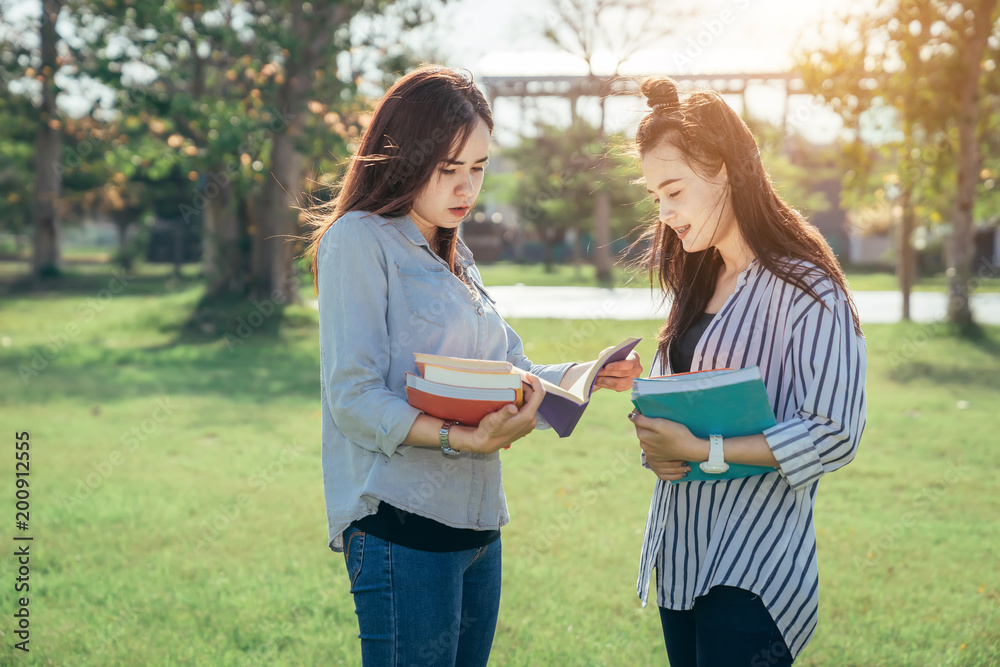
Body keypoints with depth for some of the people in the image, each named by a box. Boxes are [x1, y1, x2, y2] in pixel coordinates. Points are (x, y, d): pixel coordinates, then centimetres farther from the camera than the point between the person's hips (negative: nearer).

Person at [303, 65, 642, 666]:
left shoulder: (454, 255, 18)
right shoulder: (358, 239, -8)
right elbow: (355, 398, -16)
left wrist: (592, 374, -3)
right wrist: (464, 439, -27)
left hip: (479, 526, 8)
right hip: (401, 529, -8)